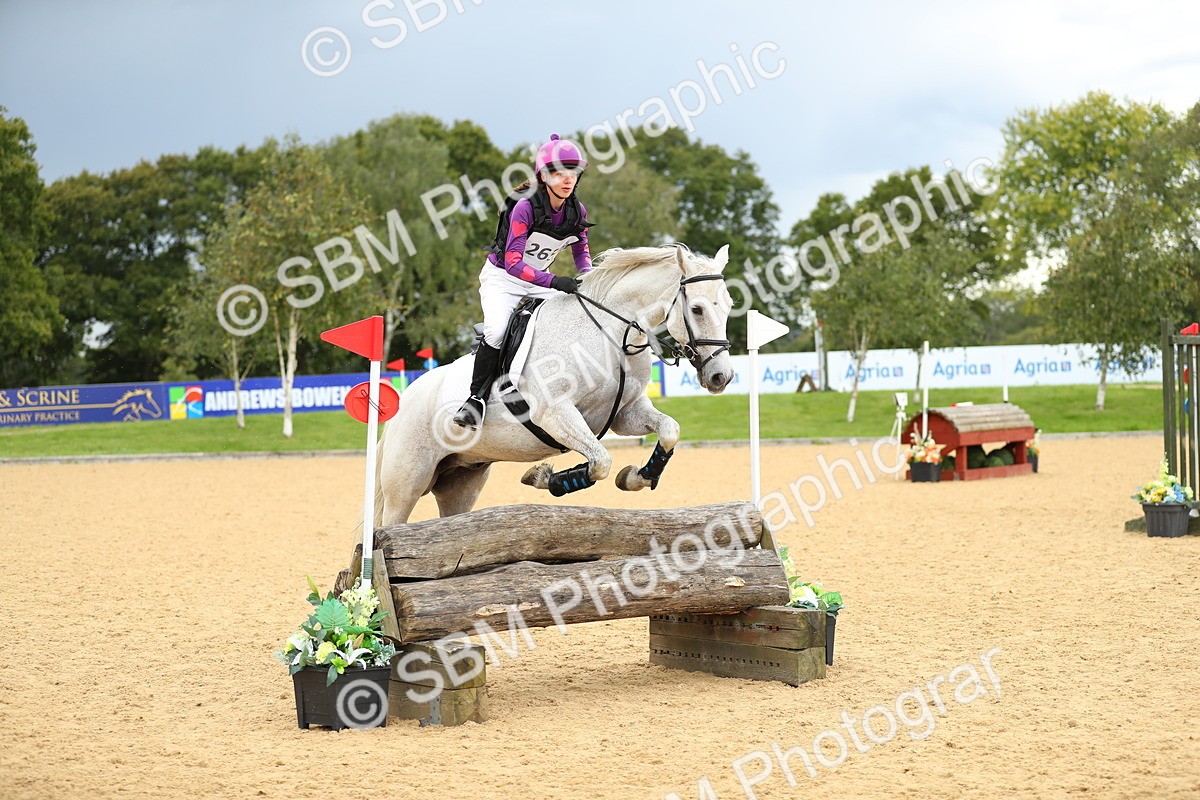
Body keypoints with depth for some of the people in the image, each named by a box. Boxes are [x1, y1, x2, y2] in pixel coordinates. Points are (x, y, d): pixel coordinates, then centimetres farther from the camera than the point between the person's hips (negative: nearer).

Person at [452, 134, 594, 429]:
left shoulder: (577, 211, -7)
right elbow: (513, 262, -31)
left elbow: (581, 251, 11)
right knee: (497, 331, -28)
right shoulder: (525, 207, -26)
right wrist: (554, 281, -42)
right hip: (502, 278, -6)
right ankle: (477, 398, -14)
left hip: (539, 280, 6)